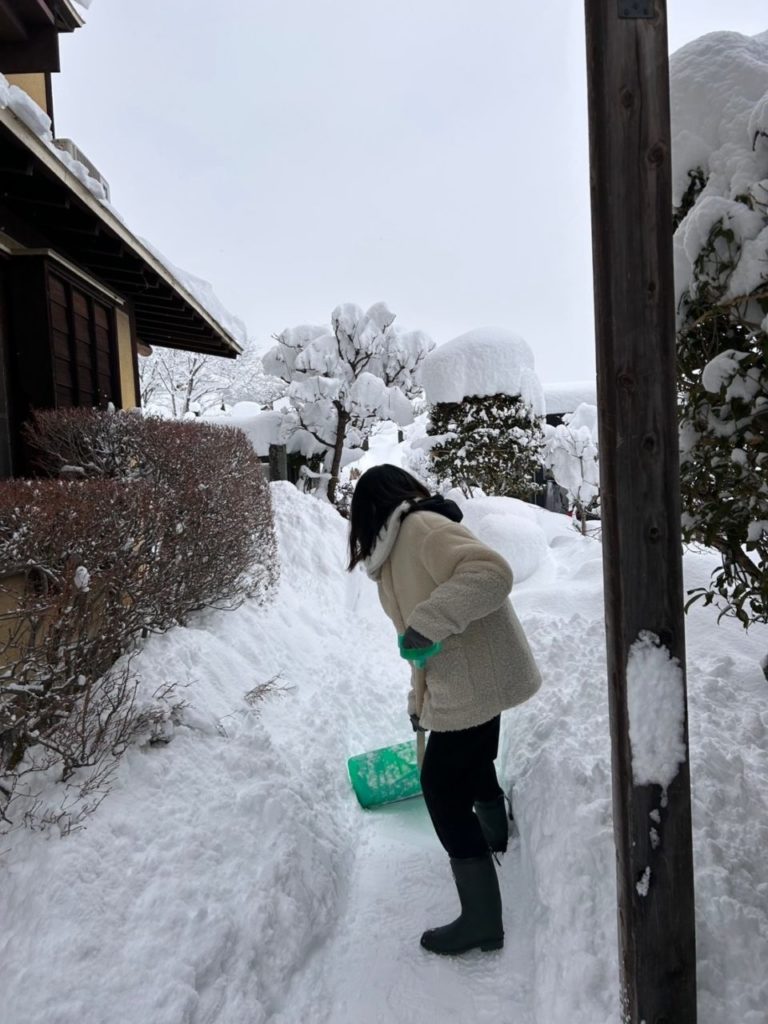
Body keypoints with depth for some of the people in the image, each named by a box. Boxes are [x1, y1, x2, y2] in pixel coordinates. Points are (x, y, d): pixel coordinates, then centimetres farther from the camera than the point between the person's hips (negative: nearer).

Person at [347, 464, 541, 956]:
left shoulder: (423, 528, -18)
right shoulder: (406, 544, 14)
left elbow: (491, 572, -33)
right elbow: (421, 631, 19)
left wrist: (427, 623, -35)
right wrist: (419, 698, 23)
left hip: (473, 682, -11)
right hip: (475, 679, 11)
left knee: (444, 788, -1)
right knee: (473, 766, 30)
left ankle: (482, 920, 12)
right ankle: (499, 839, 57)